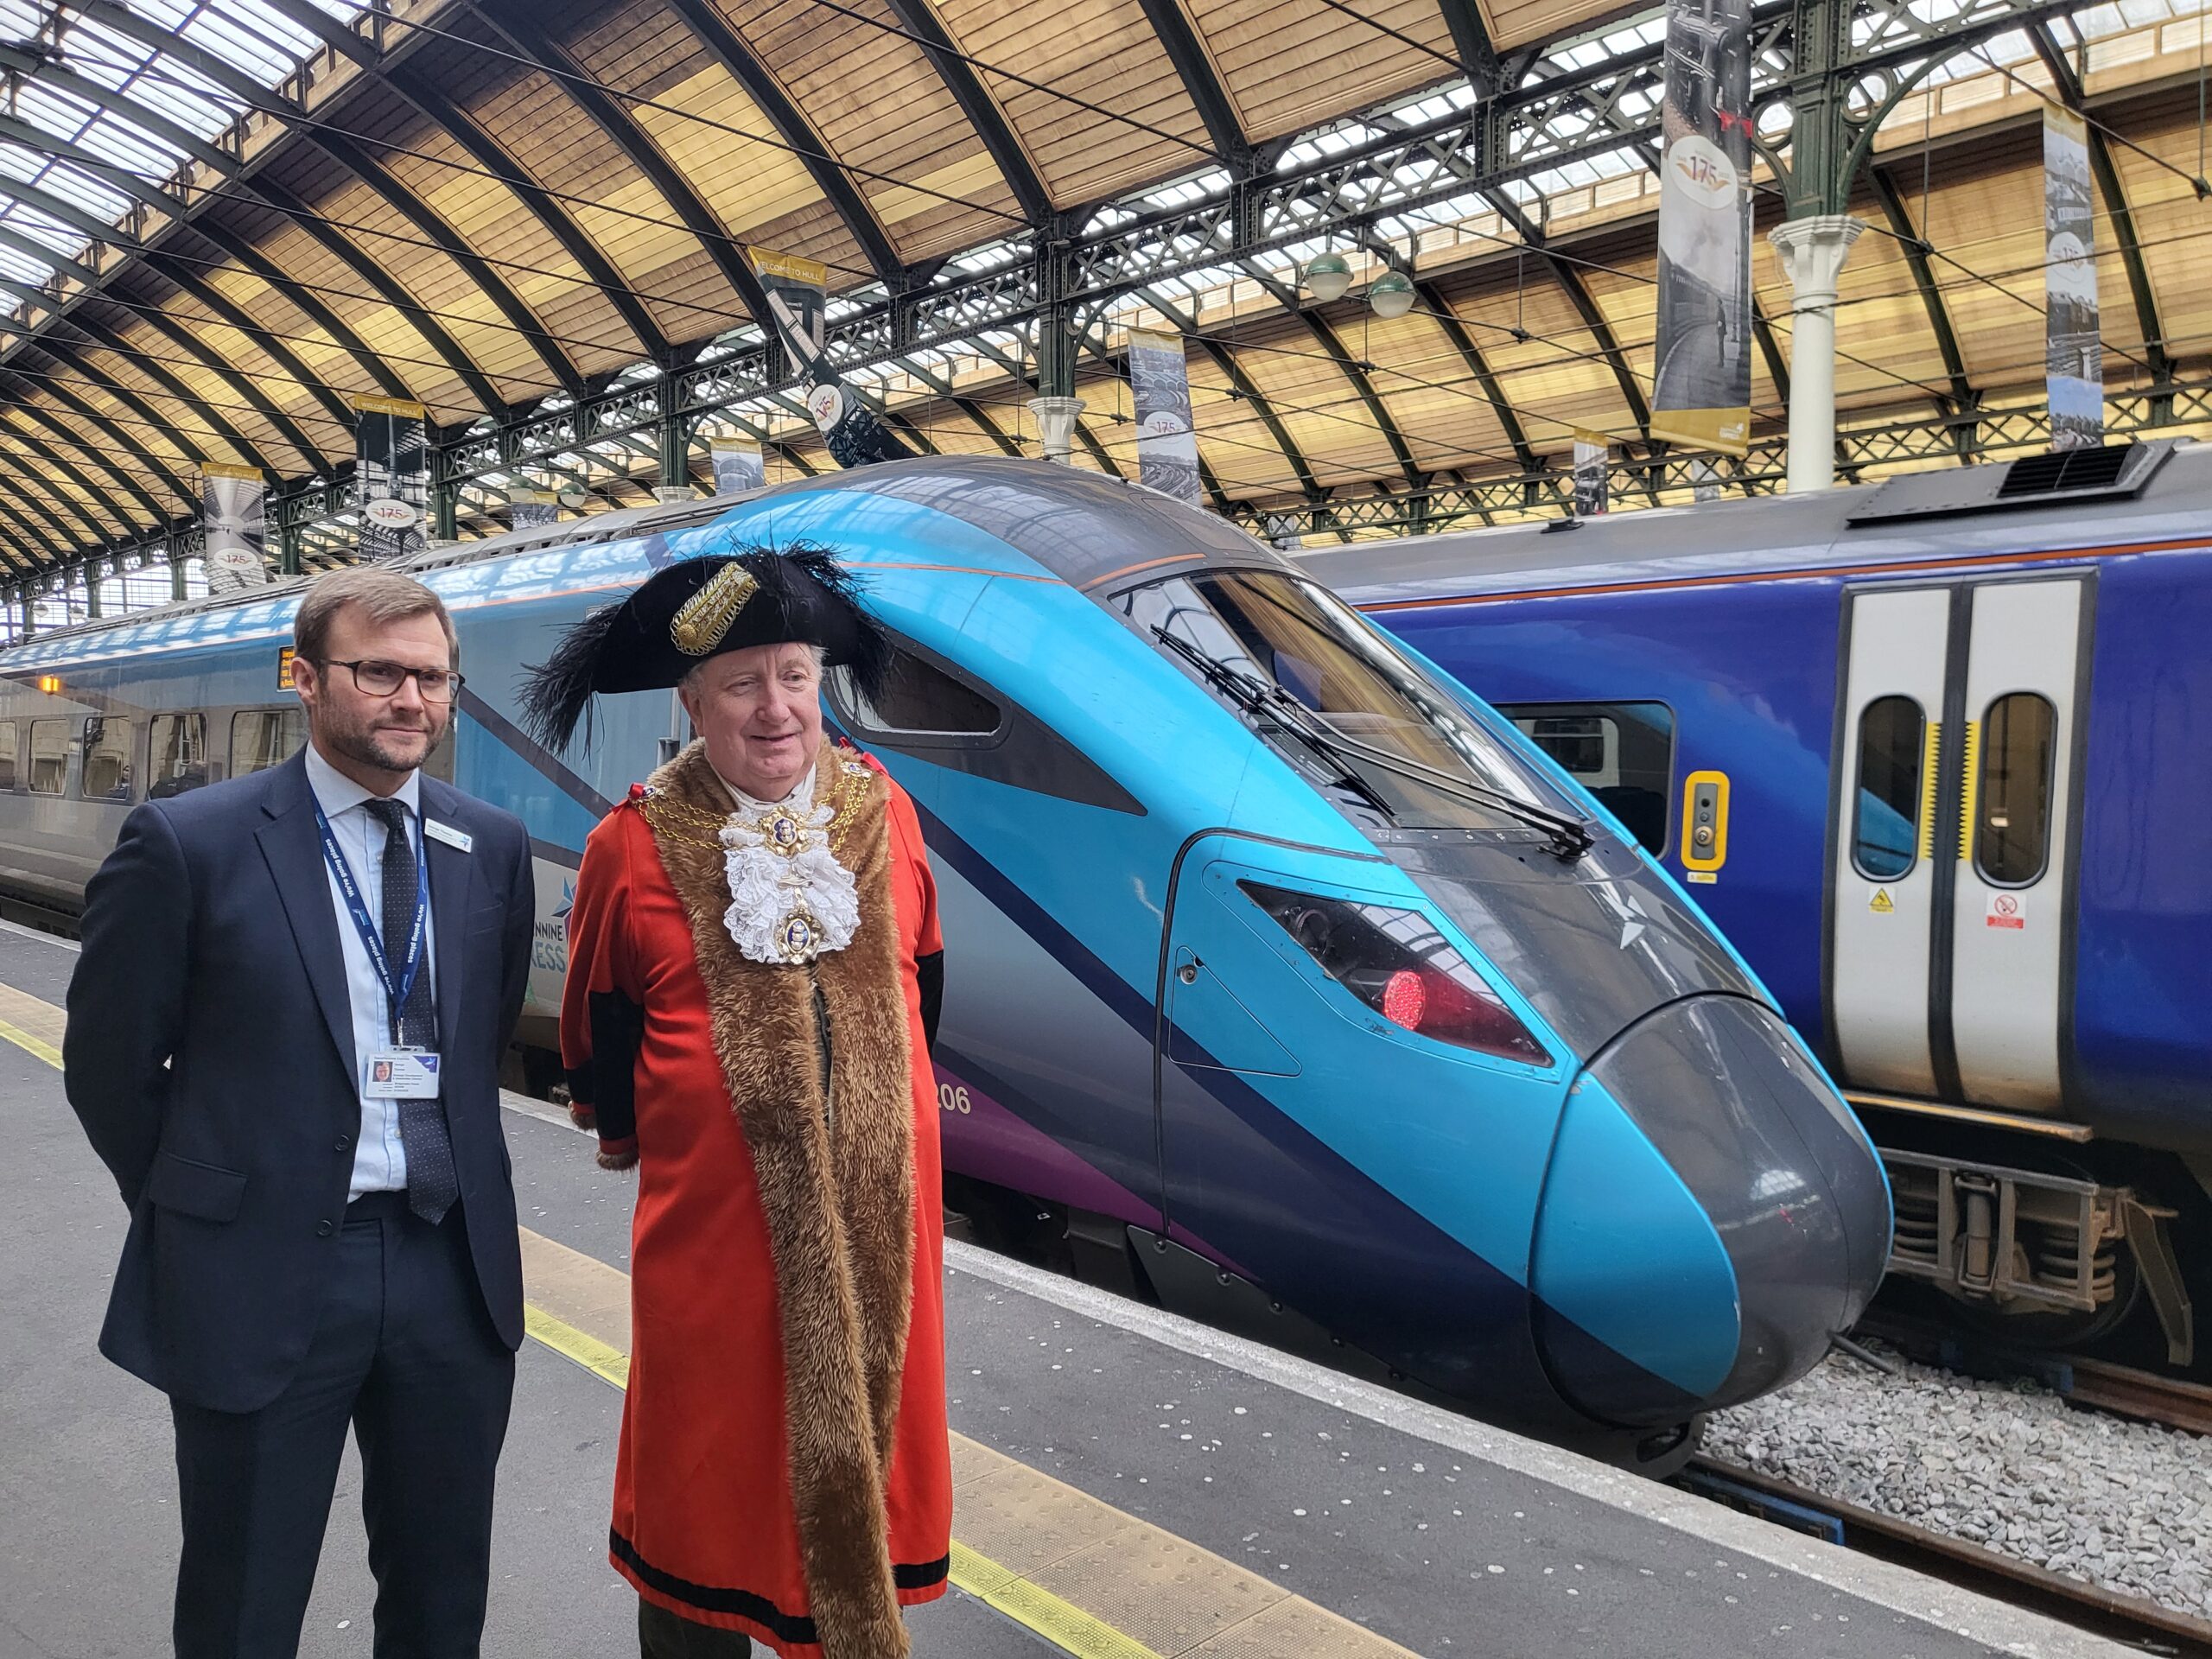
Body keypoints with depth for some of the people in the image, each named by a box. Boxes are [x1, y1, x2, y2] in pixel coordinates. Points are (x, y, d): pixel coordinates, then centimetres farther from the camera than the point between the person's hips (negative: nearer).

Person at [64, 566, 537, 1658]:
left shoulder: (491, 850, 2)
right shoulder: (186, 844, -9)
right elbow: (108, 1064, -2)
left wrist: (454, 1177, 11)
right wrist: (199, 1213, 4)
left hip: (454, 1270, 3)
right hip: (260, 1280, -3)